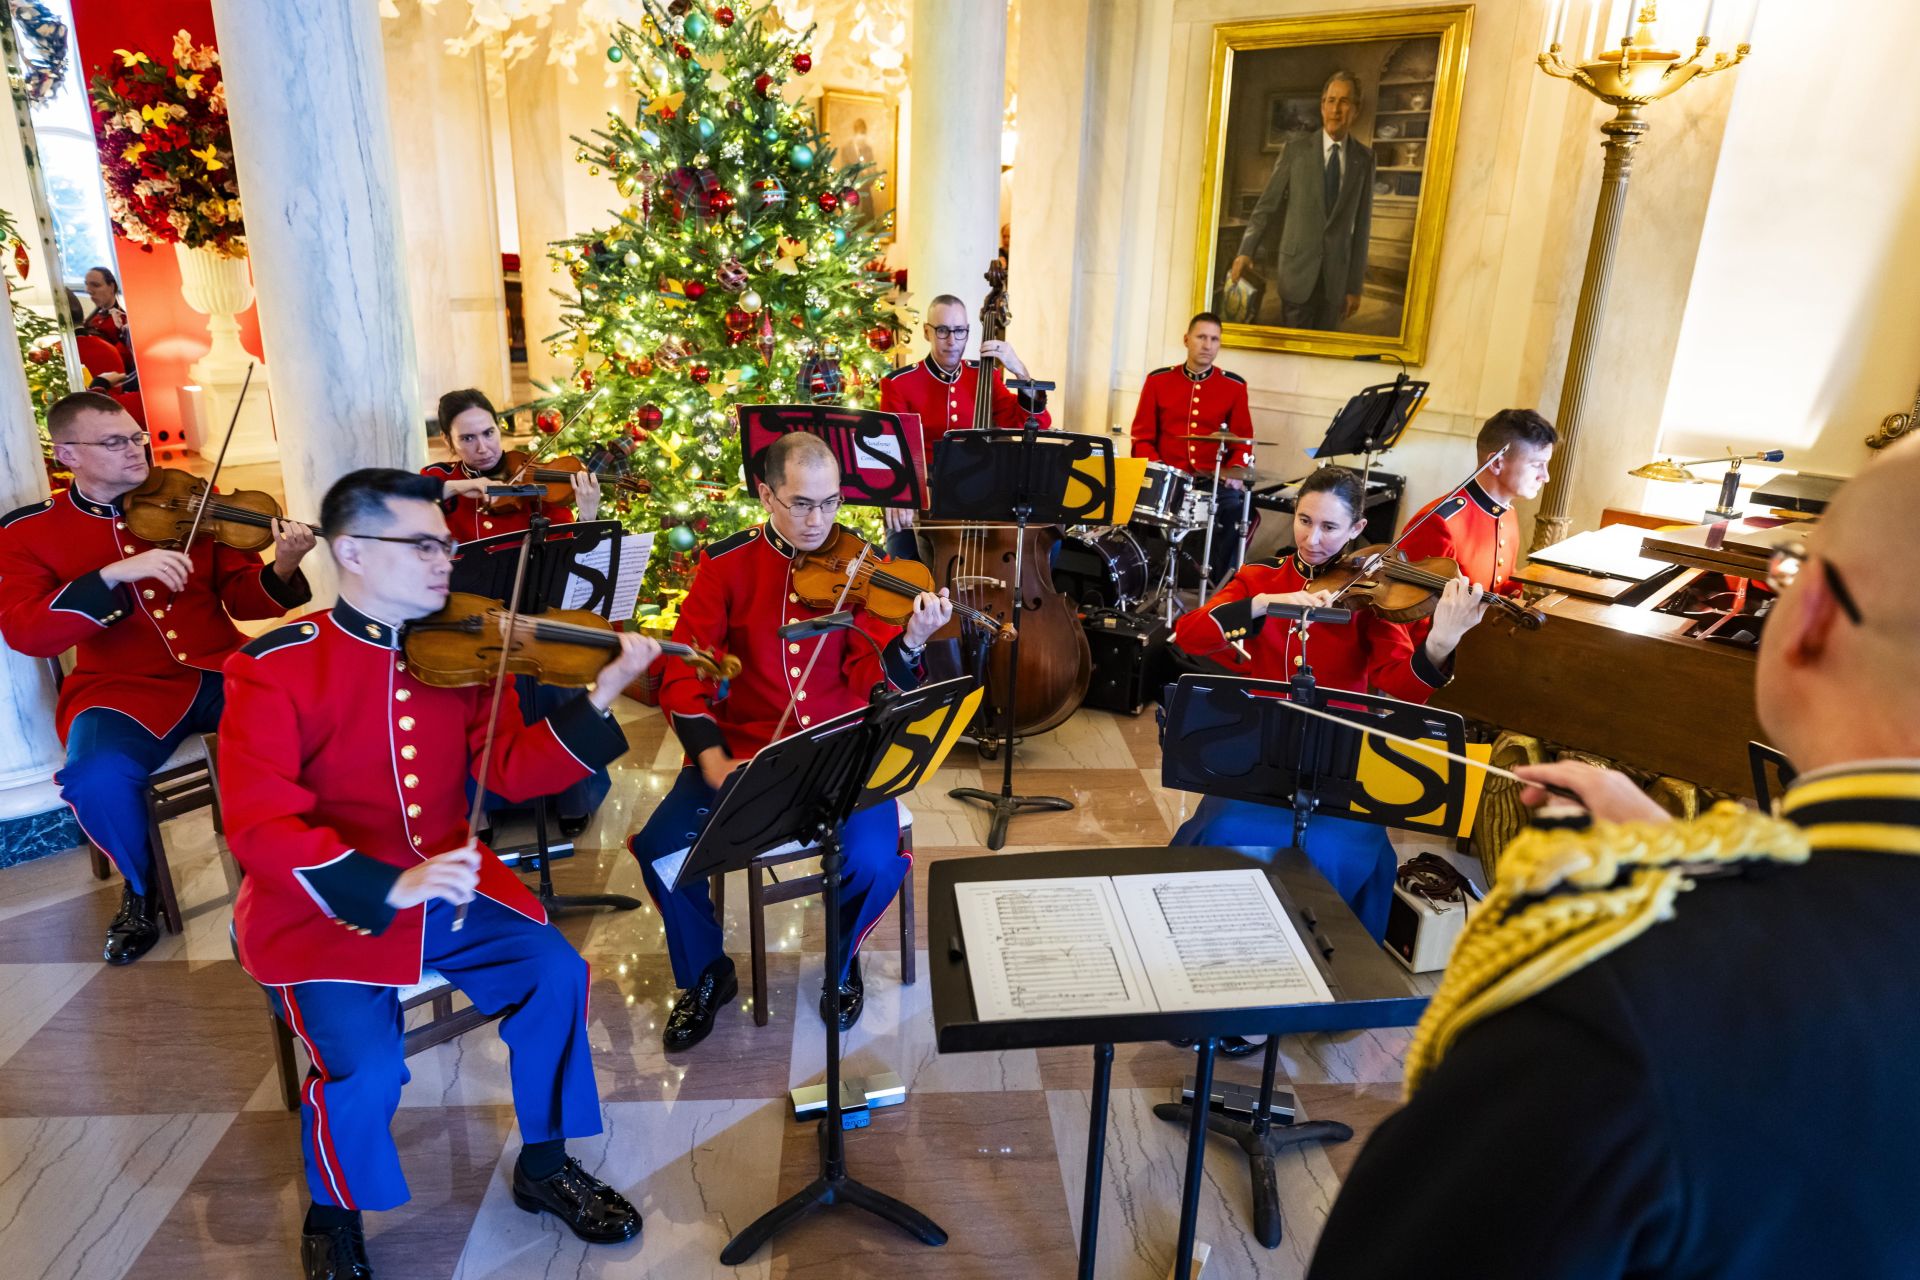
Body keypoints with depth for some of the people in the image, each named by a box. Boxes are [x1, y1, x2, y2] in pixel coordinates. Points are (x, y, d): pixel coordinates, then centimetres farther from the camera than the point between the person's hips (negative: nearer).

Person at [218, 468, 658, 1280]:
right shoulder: (275, 666, -11)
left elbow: (512, 770, -3)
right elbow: (258, 824, -19)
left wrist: (601, 698, -18)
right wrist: (386, 886, -33)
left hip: (448, 883, 4)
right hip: (325, 903, -4)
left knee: (557, 972, -13)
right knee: (364, 1065, -22)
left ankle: (544, 1166, 12)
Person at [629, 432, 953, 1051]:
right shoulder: (727, 563, 0)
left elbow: (870, 681, -8)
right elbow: (684, 672, -4)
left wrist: (911, 642, -30)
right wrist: (711, 760, -19)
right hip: (742, 748, 2)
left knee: (873, 857, -25)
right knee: (660, 845, -18)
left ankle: (842, 960, 12)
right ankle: (706, 974, 13)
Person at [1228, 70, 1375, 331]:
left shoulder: (1364, 158, 3)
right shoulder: (1296, 149, -1)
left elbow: (1362, 224, 4)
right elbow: (1267, 204, -1)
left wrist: (1355, 285, 3)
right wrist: (1246, 251, -16)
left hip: (1336, 273, 1)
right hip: (1297, 266, -1)